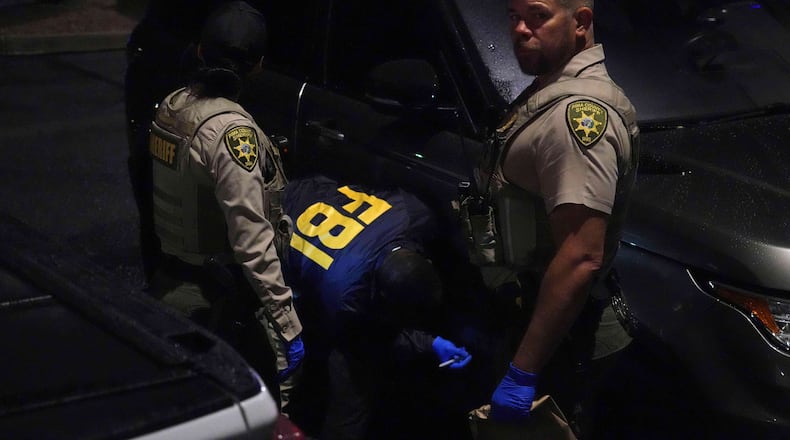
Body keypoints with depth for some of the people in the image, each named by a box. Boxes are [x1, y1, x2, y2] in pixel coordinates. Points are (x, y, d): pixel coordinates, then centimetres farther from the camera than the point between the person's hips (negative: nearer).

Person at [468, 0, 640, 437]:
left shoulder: (578, 111, -25)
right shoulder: (551, 89, 8)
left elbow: (581, 258, -32)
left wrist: (523, 371, -30)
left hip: (557, 327, -10)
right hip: (526, 305, 10)